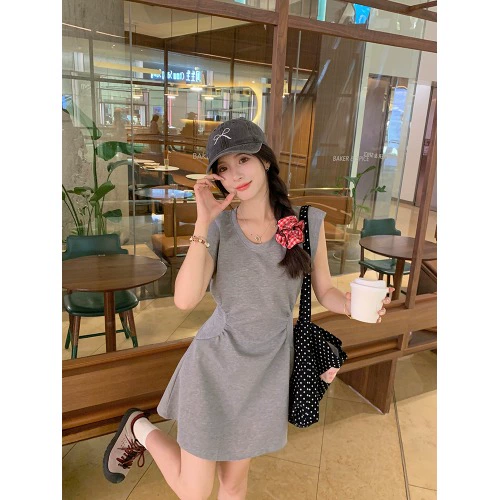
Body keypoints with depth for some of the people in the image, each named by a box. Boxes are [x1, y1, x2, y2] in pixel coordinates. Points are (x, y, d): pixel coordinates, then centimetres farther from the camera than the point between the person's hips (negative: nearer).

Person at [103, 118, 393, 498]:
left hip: (270, 366, 2)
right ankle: (139, 428, 38)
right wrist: (203, 222, -27)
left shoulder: (308, 222, -8)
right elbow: (185, 299, -24)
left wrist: (352, 304, -21)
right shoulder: (218, 227, -12)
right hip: (217, 363, -2)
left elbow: (325, 290, 1)